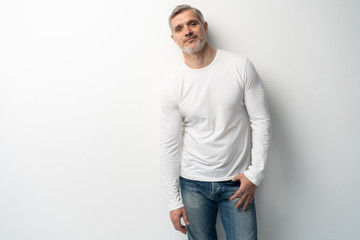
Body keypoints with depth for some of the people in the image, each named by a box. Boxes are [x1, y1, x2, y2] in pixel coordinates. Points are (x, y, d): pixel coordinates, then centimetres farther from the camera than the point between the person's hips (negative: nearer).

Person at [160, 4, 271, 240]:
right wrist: (174, 201, -1)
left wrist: (255, 173, -8)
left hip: (237, 182, 0)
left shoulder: (241, 66, -6)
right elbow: (169, 147, -2)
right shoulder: (173, 89, -5)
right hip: (193, 184, 1)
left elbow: (261, 120, -3)